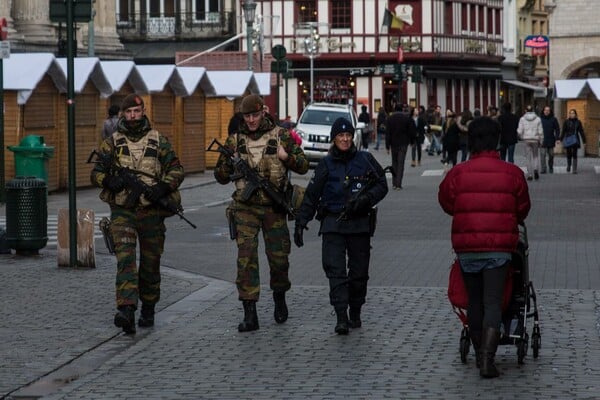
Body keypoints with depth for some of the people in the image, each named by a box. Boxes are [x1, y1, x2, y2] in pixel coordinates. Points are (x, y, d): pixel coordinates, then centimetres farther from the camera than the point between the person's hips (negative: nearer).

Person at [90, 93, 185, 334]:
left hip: (152, 211, 1)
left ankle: (148, 310, 25)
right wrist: (109, 180, -15)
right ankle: (126, 311, -27)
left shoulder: (158, 141, 5)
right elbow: (96, 173, 7)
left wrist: (164, 186, -14)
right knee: (125, 258, -16)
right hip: (122, 211, -1)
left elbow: (176, 170, 5)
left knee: (150, 263, 9)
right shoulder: (112, 143, 6)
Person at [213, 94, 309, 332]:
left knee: (279, 257, 6)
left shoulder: (280, 136, 2)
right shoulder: (235, 141, 6)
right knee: (246, 258, -9)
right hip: (245, 208, 0)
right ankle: (249, 314, -8)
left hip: (274, 207, 0)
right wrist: (228, 164, -11)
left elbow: (303, 166, 4)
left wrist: (287, 157, -16)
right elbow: (221, 177, 11)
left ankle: (279, 299, 34)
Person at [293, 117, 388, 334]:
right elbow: (311, 195, 8)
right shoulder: (326, 164, 6)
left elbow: (382, 185, 6)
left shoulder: (365, 159, 5)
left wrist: (366, 199, -13)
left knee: (359, 272, 6)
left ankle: (355, 314, 22)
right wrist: (300, 222, 3)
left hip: (359, 223, 1)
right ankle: (341, 318, -17)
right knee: (335, 270, -12)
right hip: (333, 223, -1)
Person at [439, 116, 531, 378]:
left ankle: (479, 354, 26)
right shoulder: (512, 173, -3)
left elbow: (446, 203, 11)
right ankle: (487, 359, -14)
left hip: (466, 248, 1)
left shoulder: (457, 173, -4)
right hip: (499, 248, -1)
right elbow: (523, 209, 9)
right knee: (493, 303, -1)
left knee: (474, 302, 15)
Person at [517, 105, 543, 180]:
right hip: (535, 139, 0)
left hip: (526, 140, 0)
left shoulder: (522, 119, -3)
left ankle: (530, 175, 4)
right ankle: (535, 169, -12)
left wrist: (521, 137, 15)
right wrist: (540, 140, 9)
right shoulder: (538, 119, -1)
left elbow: (520, 131, -5)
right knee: (536, 156, 13)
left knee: (528, 157, 5)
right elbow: (540, 131, -2)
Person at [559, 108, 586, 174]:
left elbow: (581, 132, 6)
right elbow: (563, 131, 2)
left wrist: (584, 141, 6)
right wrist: (561, 139, -3)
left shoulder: (578, 122, 3)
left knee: (574, 155, -7)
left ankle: (574, 169, -7)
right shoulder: (566, 122, 1)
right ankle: (568, 167, 32)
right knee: (569, 155, 8)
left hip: (575, 141, 0)